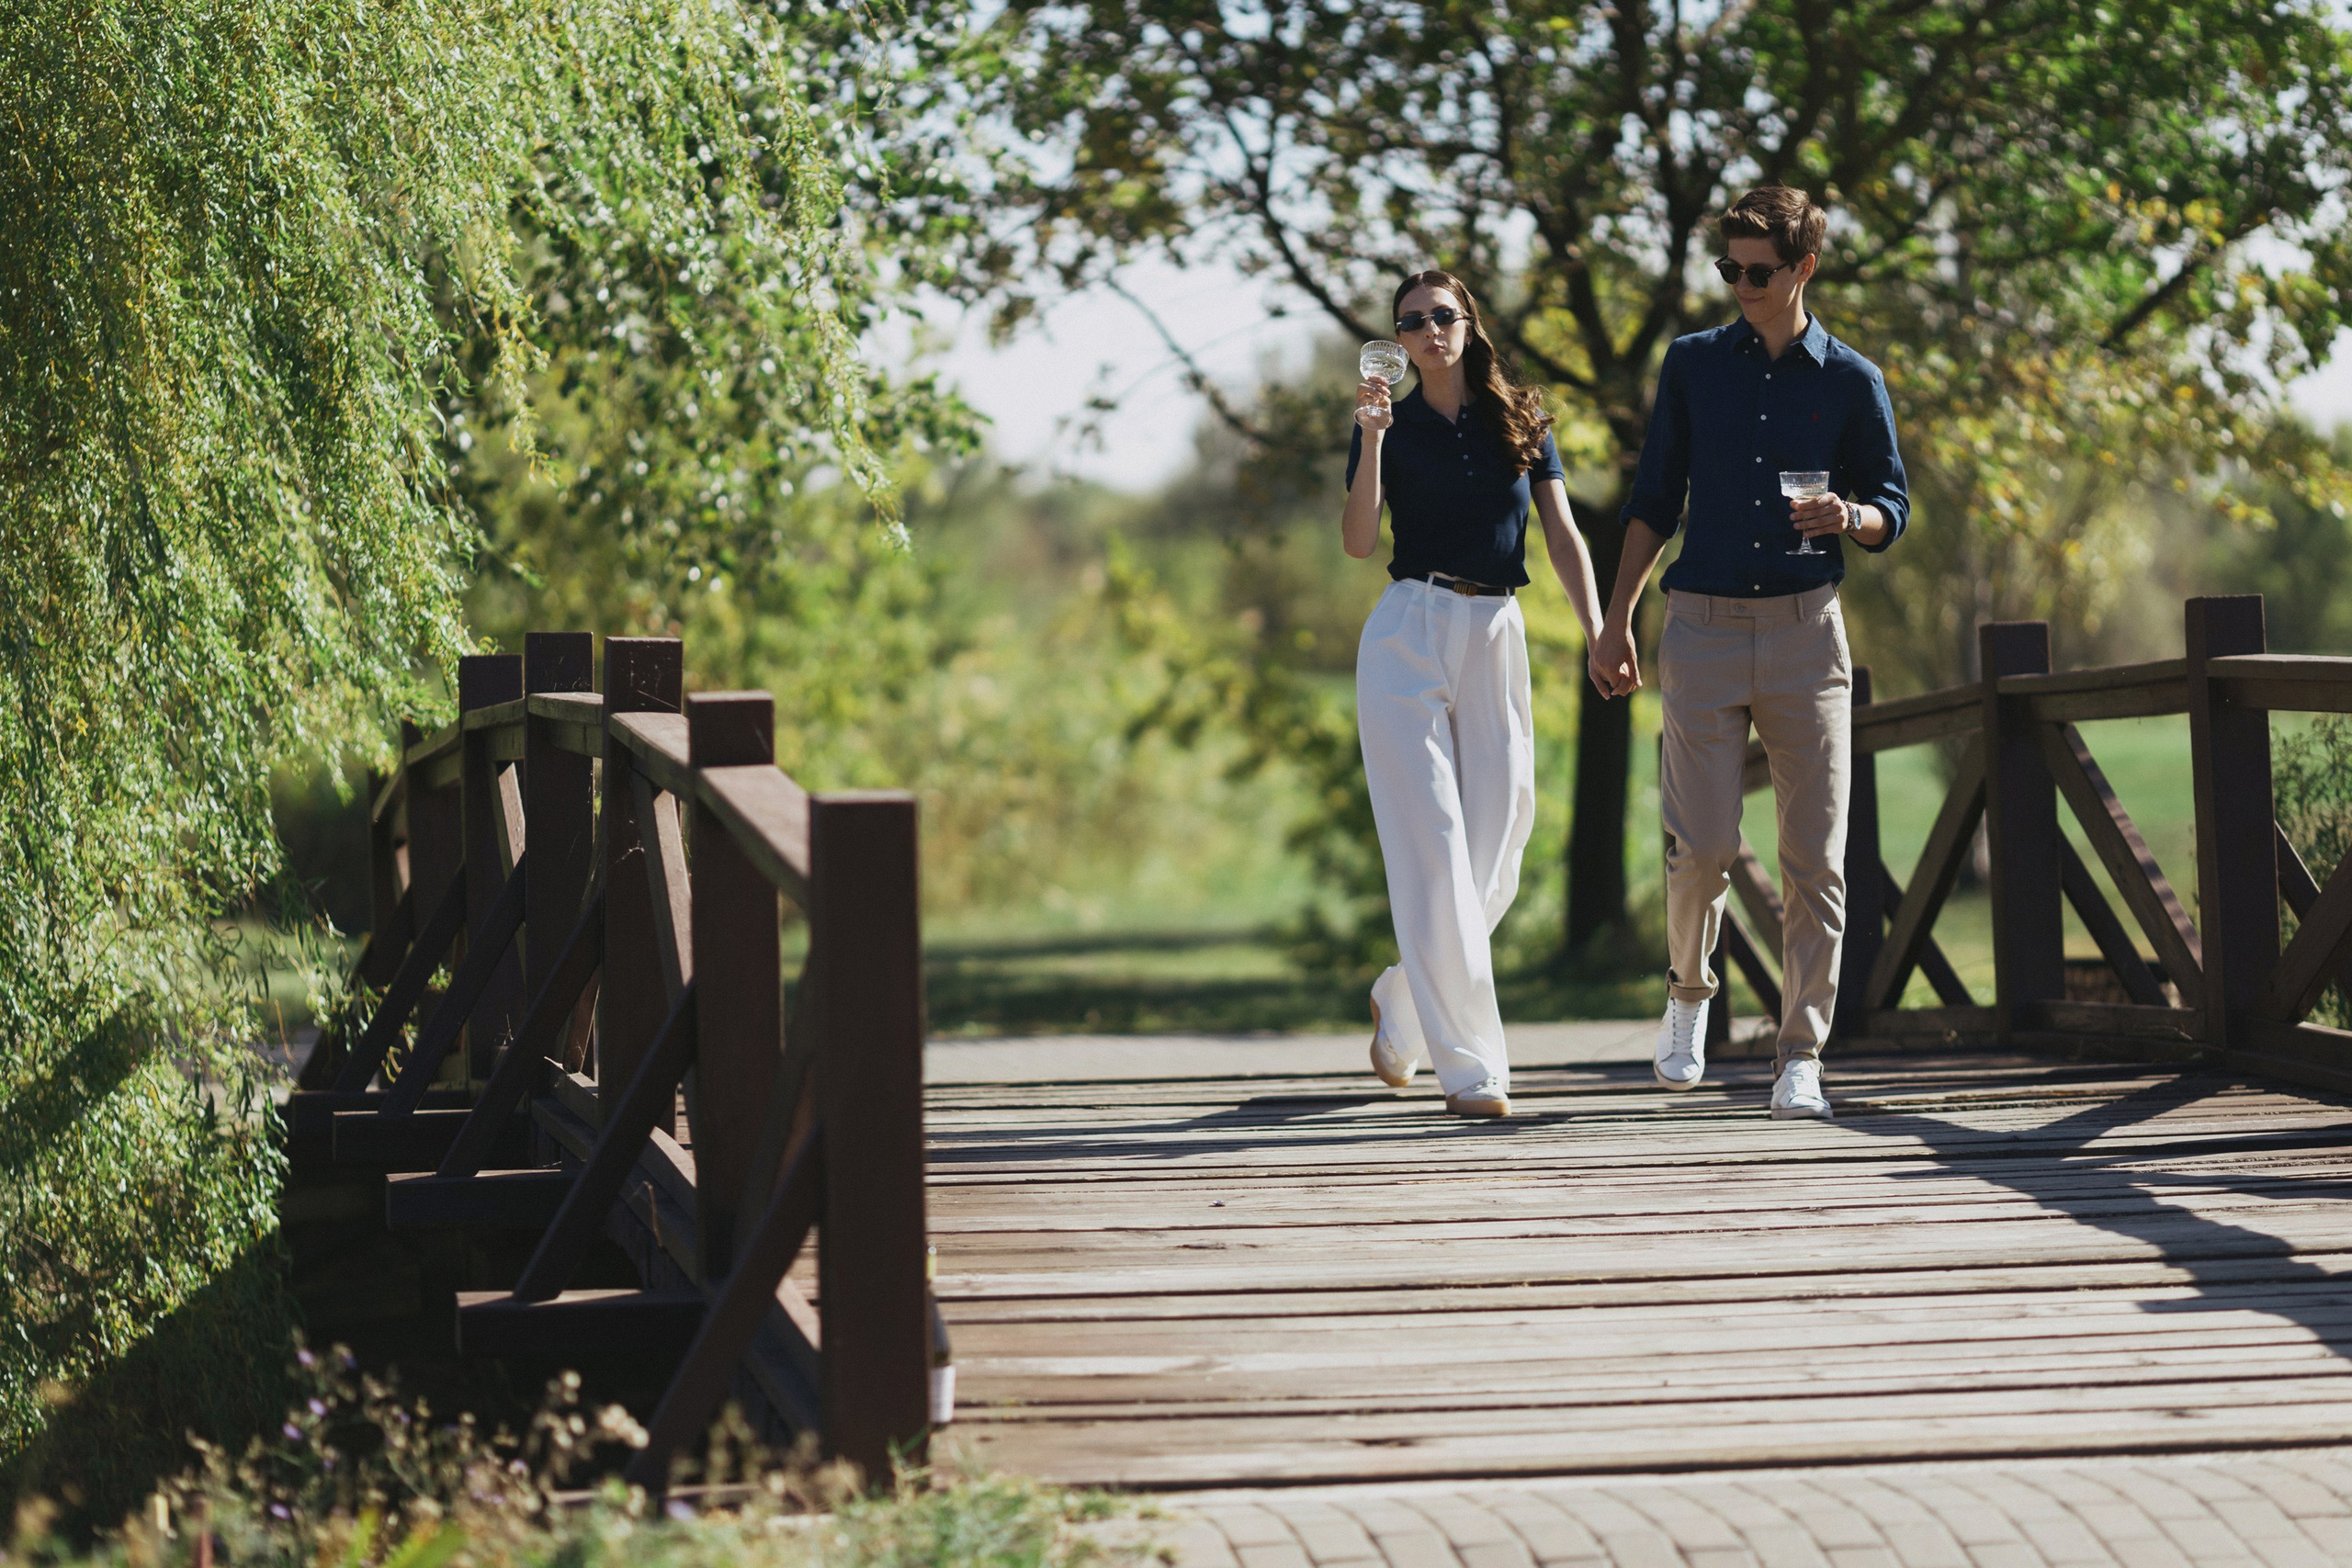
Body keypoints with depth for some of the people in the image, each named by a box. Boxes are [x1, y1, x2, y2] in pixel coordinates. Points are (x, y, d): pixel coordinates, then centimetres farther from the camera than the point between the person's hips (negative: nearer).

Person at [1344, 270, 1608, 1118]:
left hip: (1497, 635, 3)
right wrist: (1371, 437, -17)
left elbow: (1563, 535, 8)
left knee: (1495, 855, 4)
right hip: (1410, 634, -3)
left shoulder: (1522, 421, 11)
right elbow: (1358, 540, -7)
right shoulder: (1391, 427, 5)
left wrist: (1598, 629, -4)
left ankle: (1403, 998, 29)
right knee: (1433, 846, -11)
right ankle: (1467, 1063, -13)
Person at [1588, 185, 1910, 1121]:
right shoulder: (1693, 365, 10)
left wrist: (1848, 517, -14)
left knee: (1815, 856, -4)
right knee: (1702, 846, -8)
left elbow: (1893, 508, 10)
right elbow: (1655, 500, 14)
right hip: (1702, 623, 0)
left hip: (1806, 630, 0)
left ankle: (1799, 1057, 2)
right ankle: (1690, 991, 20)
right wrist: (1616, 618, 8)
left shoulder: (1851, 382, 7)